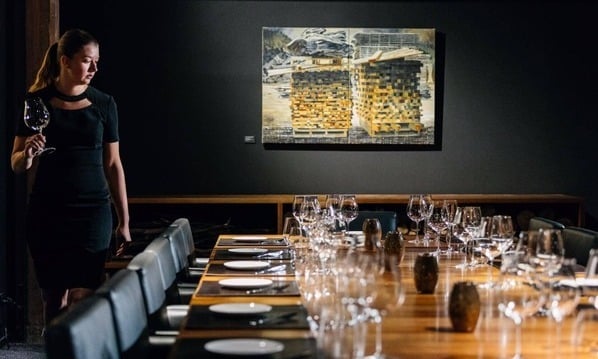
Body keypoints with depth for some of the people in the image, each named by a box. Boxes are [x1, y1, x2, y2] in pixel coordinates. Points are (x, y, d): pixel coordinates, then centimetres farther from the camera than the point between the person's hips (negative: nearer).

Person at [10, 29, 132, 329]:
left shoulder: (104, 104, 5)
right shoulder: (37, 101, 1)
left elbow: (113, 164, 7)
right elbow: (17, 165, 6)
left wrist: (124, 222, 5)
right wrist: (28, 153, -18)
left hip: (92, 211, 0)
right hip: (47, 212, 0)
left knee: (82, 299, -7)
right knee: (54, 298, 5)